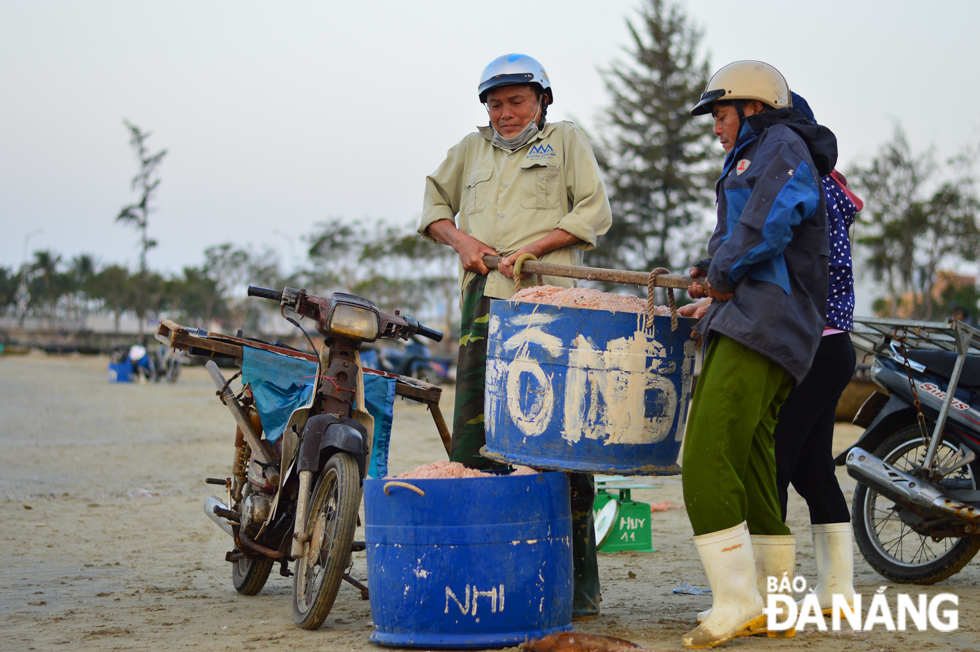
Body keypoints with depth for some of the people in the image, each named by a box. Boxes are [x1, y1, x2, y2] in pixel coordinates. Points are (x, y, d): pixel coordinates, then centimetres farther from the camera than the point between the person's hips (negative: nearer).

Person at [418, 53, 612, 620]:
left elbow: (595, 213, 4)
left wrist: (533, 247, -8)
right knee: (474, 439, 0)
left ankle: (579, 584, -5)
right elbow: (434, 202, 29)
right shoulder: (471, 149, 25)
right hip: (484, 303, 4)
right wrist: (461, 239, 8)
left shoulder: (567, 140, 13)